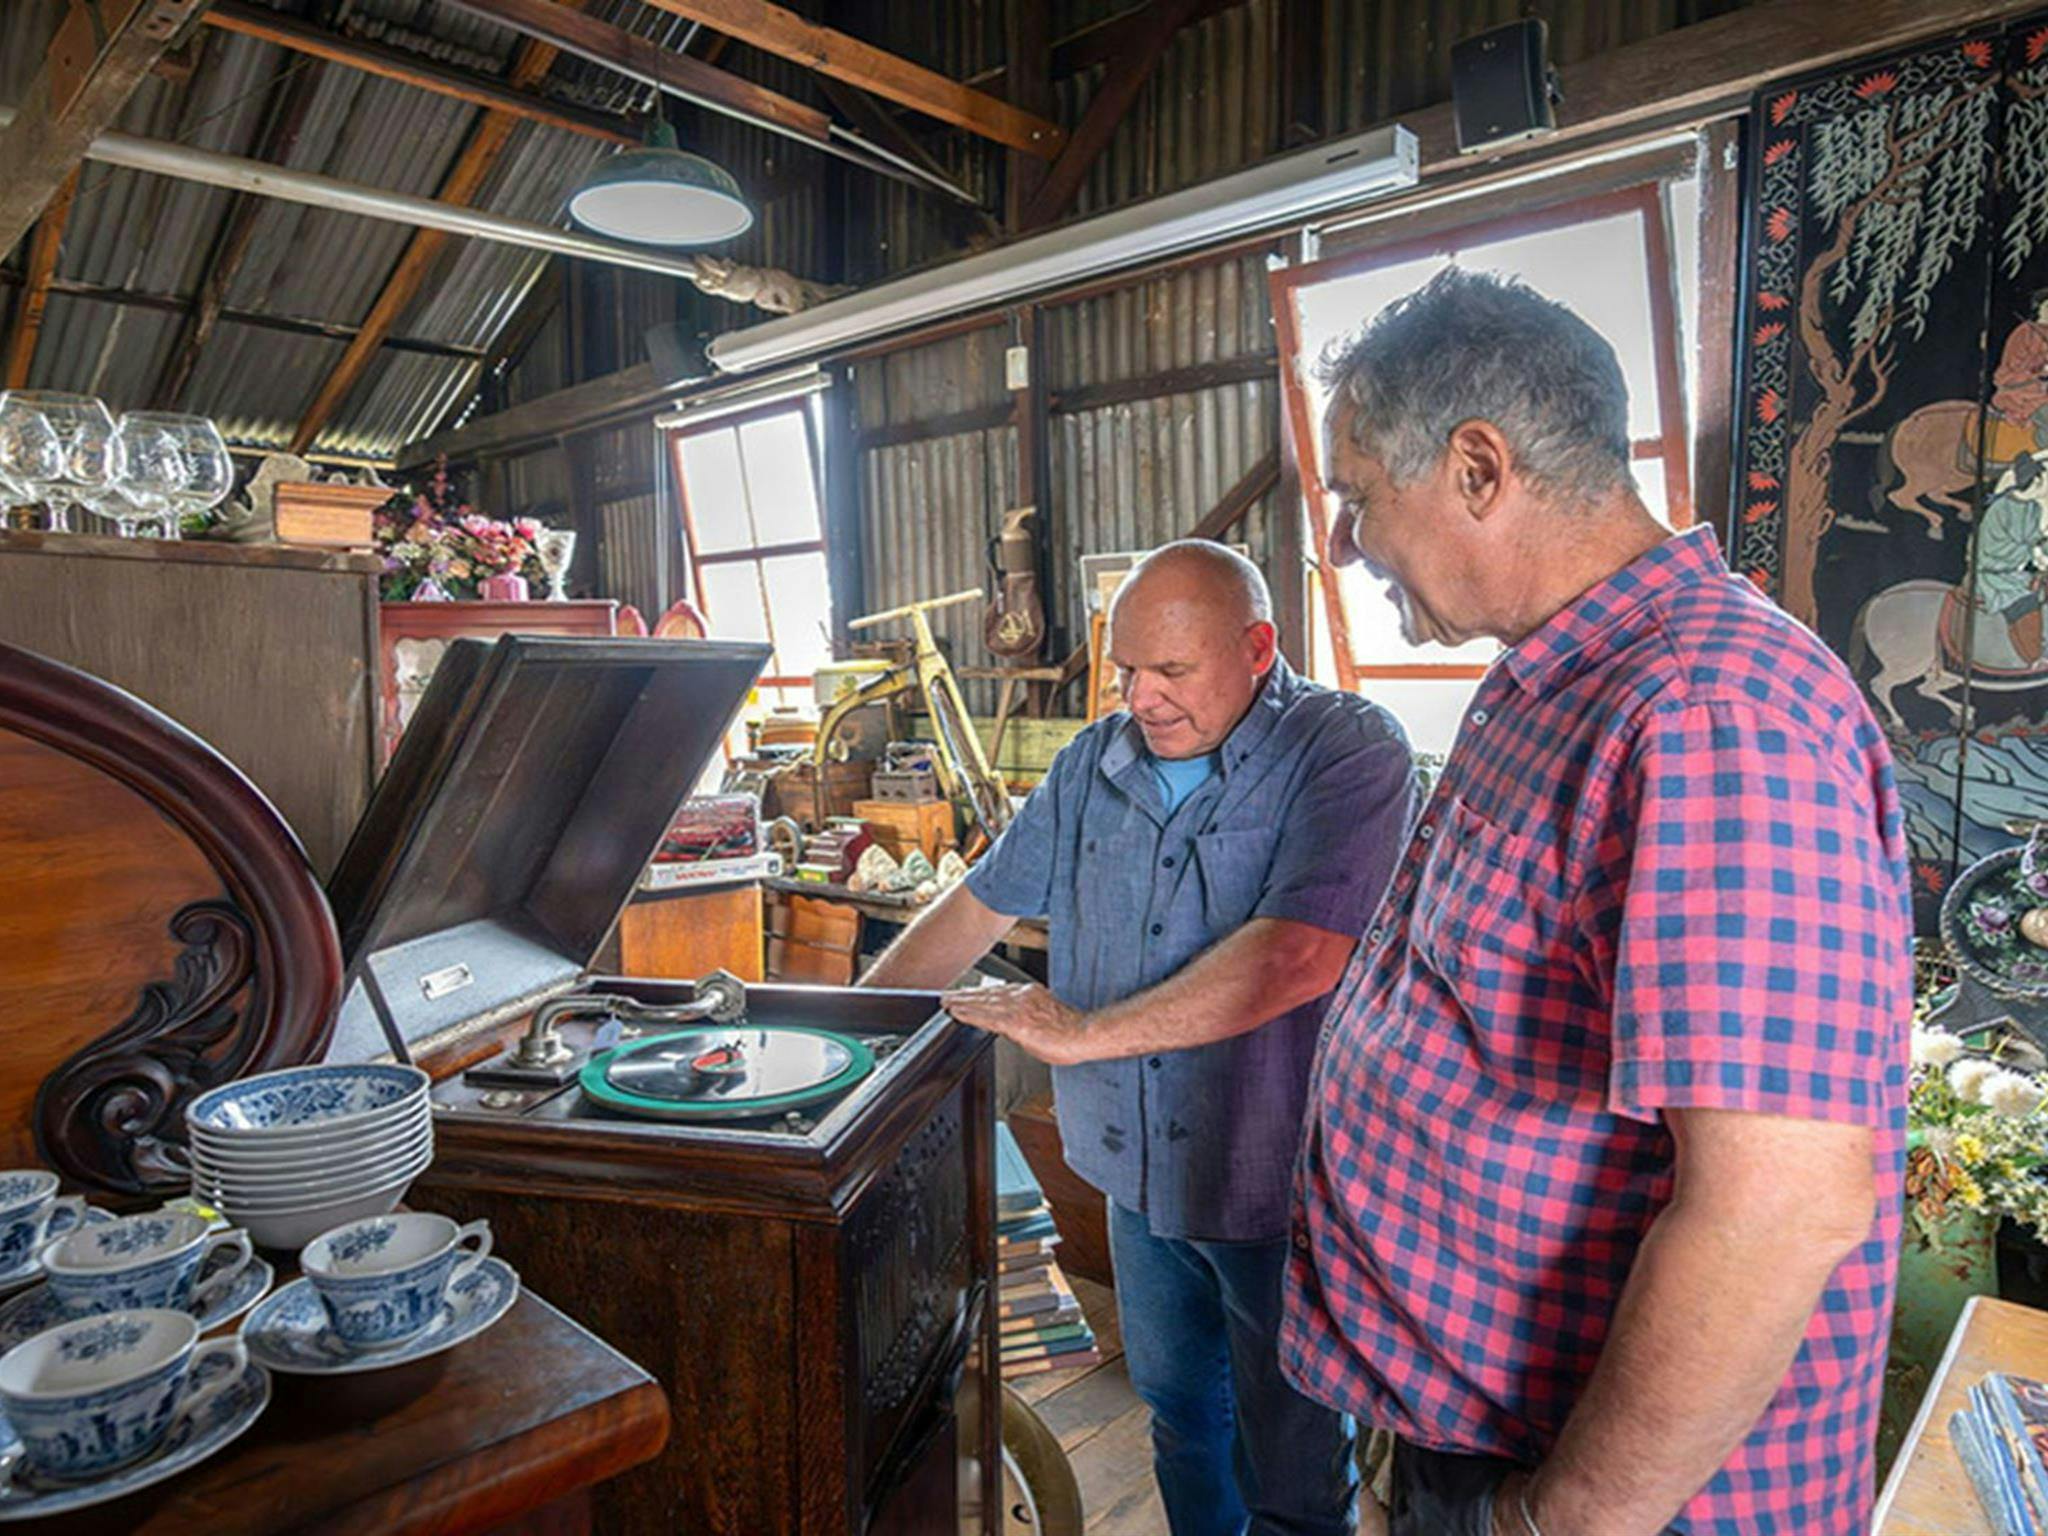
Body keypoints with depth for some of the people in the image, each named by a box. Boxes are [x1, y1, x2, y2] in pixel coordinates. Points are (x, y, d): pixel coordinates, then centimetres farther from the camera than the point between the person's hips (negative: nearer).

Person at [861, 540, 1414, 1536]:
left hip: (1283, 1181, -5)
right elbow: (981, 905, 9)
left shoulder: (1348, 752, -17)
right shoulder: (1096, 762, 2)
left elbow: (1298, 957, -29)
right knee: (1178, 1413, 25)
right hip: (1140, 1168, 6)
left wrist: (1084, 1033, -27)